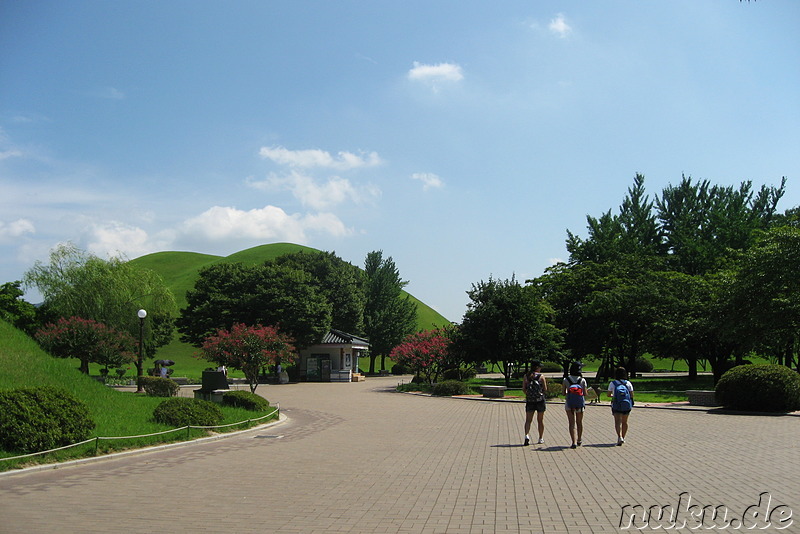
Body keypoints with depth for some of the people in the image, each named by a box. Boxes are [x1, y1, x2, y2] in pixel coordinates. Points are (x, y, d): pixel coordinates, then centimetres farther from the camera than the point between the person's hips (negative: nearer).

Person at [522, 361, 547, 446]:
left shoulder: (526, 376, 2)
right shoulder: (541, 376, -4)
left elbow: (523, 389, 2)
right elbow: (545, 389, -2)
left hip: (529, 401, 1)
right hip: (540, 400, -1)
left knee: (528, 420, 0)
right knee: (540, 420, 12)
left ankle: (527, 436, -21)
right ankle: (541, 438, 21)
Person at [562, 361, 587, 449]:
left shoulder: (566, 380, -5)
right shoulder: (582, 380, -6)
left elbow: (564, 393, -1)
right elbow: (585, 394, -4)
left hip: (569, 404, -1)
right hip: (580, 404, 1)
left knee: (571, 423, 1)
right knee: (579, 422, 18)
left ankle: (574, 442, -7)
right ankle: (579, 440, 33)